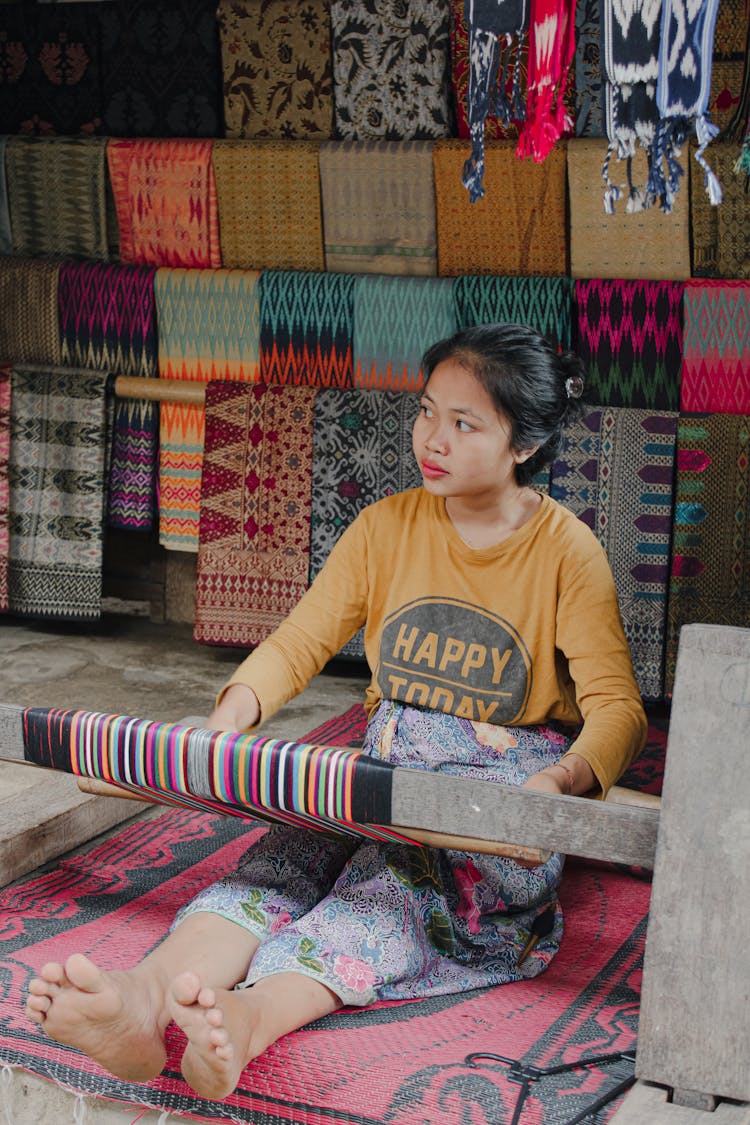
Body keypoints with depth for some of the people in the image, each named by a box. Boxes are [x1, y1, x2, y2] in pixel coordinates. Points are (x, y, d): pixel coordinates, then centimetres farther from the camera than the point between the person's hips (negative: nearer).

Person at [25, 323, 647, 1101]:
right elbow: (301, 639, 5)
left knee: (403, 870, -35)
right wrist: (229, 719, -15)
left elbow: (615, 704, -12)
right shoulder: (390, 525, 7)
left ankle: (250, 1018, -62)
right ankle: (146, 997, -56)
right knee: (285, 854, -28)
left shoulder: (566, 551, -5)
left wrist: (562, 782, -34)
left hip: (510, 785, -3)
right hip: (390, 769, 4)